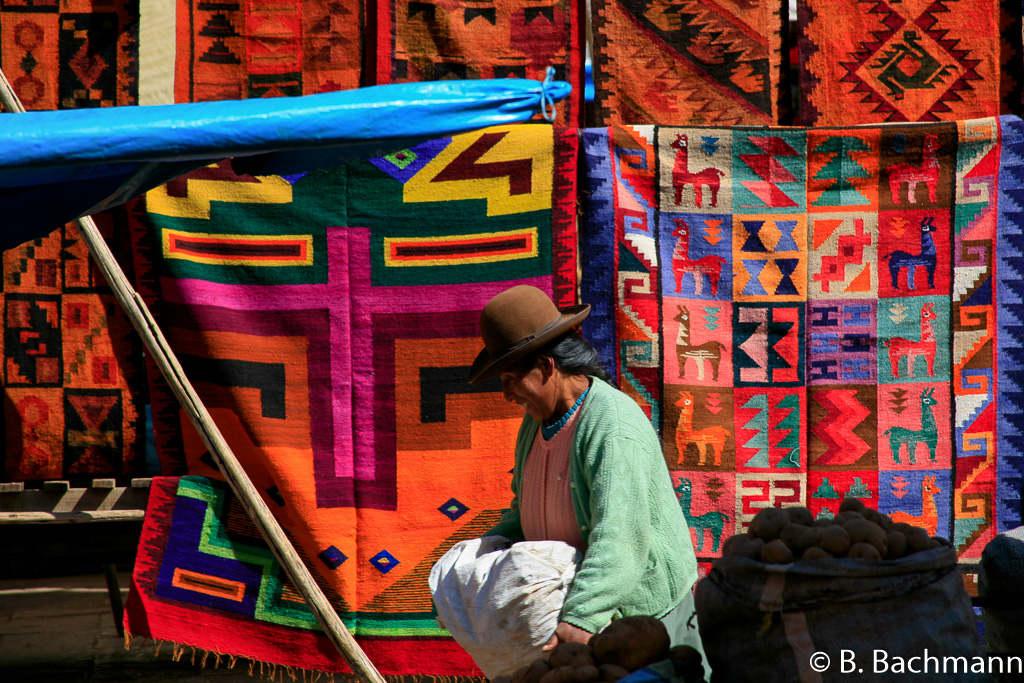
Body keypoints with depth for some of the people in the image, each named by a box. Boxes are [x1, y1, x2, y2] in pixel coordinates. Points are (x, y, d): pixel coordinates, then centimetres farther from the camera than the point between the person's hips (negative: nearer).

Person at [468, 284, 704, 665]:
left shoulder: (616, 429, -23)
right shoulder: (535, 424, 7)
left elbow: (620, 539, -34)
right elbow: (525, 516, 19)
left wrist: (581, 620, -44)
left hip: (640, 607, -8)